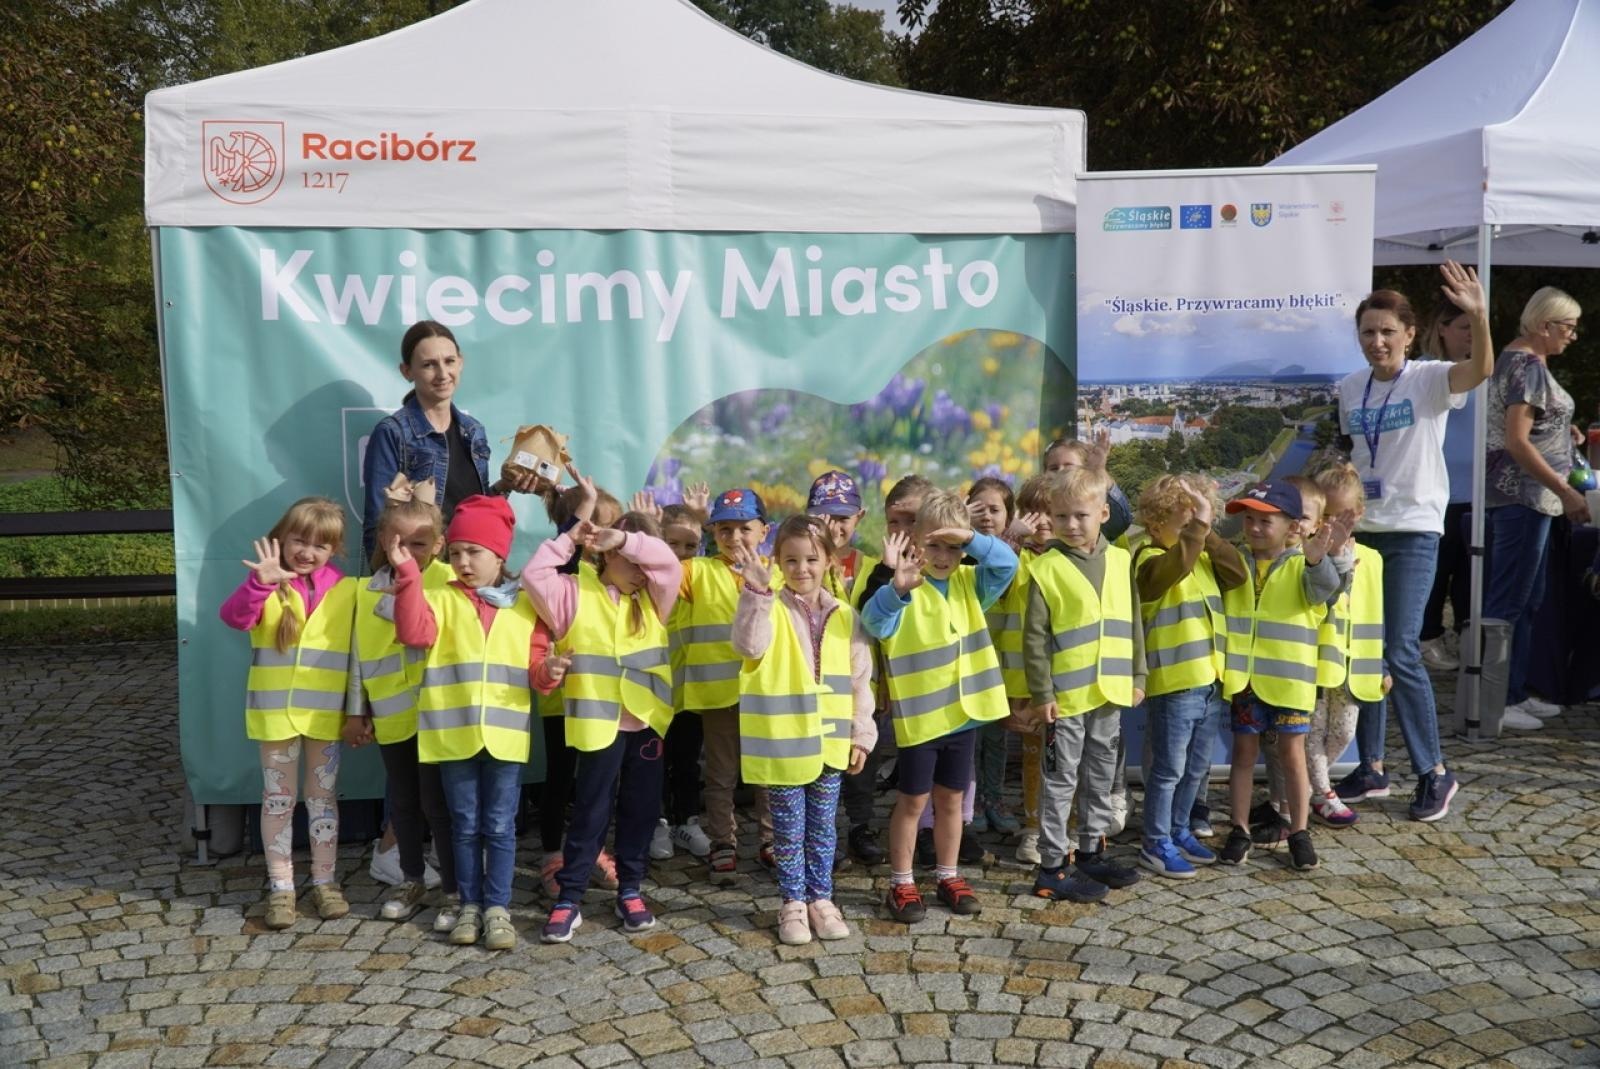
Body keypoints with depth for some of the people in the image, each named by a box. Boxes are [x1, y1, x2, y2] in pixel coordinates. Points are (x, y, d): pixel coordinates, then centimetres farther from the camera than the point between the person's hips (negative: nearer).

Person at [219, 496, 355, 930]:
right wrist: (259, 583, -40)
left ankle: (324, 881, 24)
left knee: (323, 797, 12)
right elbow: (234, 617, -24)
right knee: (278, 798, 8)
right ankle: (280, 886, 17)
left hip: (324, 713, 1)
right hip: (275, 712, -1)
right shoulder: (268, 586, -5)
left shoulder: (346, 591, -1)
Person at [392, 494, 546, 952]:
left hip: (505, 731, 0)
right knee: (465, 825, 10)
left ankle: (498, 908, 13)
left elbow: (535, 664, 8)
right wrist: (407, 574, -24)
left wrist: (548, 675, -14)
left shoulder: (525, 605, 6)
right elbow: (415, 632, -16)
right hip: (454, 732, 0)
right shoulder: (443, 600, 4)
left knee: (500, 825, 4)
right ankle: (470, 905, 21)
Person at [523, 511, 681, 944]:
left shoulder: (651, 597, 7)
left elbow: (670, 563, -9)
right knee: (591, 812, 1)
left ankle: (630, 890, 22)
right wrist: (568, 541, -12)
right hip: (599, 723, -3)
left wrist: (625, 538, -17)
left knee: (641, 810, 10)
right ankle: (568, 899, 9)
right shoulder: (575, 594, -1)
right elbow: (534, 576, -15)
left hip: (647, 722, 3)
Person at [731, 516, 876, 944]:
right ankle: (793, 902, 22)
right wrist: (756, 591, -38)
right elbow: (750, 644, -29)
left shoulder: (843, 616, 3)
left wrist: (862, 735, 7)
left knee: (822, 828, 15)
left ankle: (820, 898, 28)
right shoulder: (769, 609, -7)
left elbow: (859, 679, 8)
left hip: (829, 743, 3)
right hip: (782, 743, -3)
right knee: (789, 829, 9)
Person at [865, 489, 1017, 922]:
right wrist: (898, 587, -50)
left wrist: (970, 539, -23)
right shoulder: (906, 588, -14)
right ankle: (901, 883, 18)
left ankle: (948, 877, 30)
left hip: (963, 710, 5)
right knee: (912, 800, 6)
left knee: (951, 799, 16)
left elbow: (1008, 563, -8)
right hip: (918, 715, -5)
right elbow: (874, 622, -31)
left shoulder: (969, 582, 4)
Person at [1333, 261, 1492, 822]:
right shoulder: (1350, 388, 8)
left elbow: (1480, 371, -28)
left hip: (1412, 530, -5)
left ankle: (1435, 772, 7)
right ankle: (1371, 768, 21)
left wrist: (1479, 317, -44)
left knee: (1399, 653, -9)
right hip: (1359, 529, 6)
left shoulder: (1427, 380, -7)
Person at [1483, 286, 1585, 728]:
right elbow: (1516, 441, -22)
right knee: (1508, 601, -6)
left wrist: (1562, 433, 15)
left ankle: (1516, 692, 21)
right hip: (1522, 496, -11)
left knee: (1527, 601, 14)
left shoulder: (1522, 359, 16)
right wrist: (1566, 492, -22)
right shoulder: (1528, 365, -15)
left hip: (1526, 497, 11)